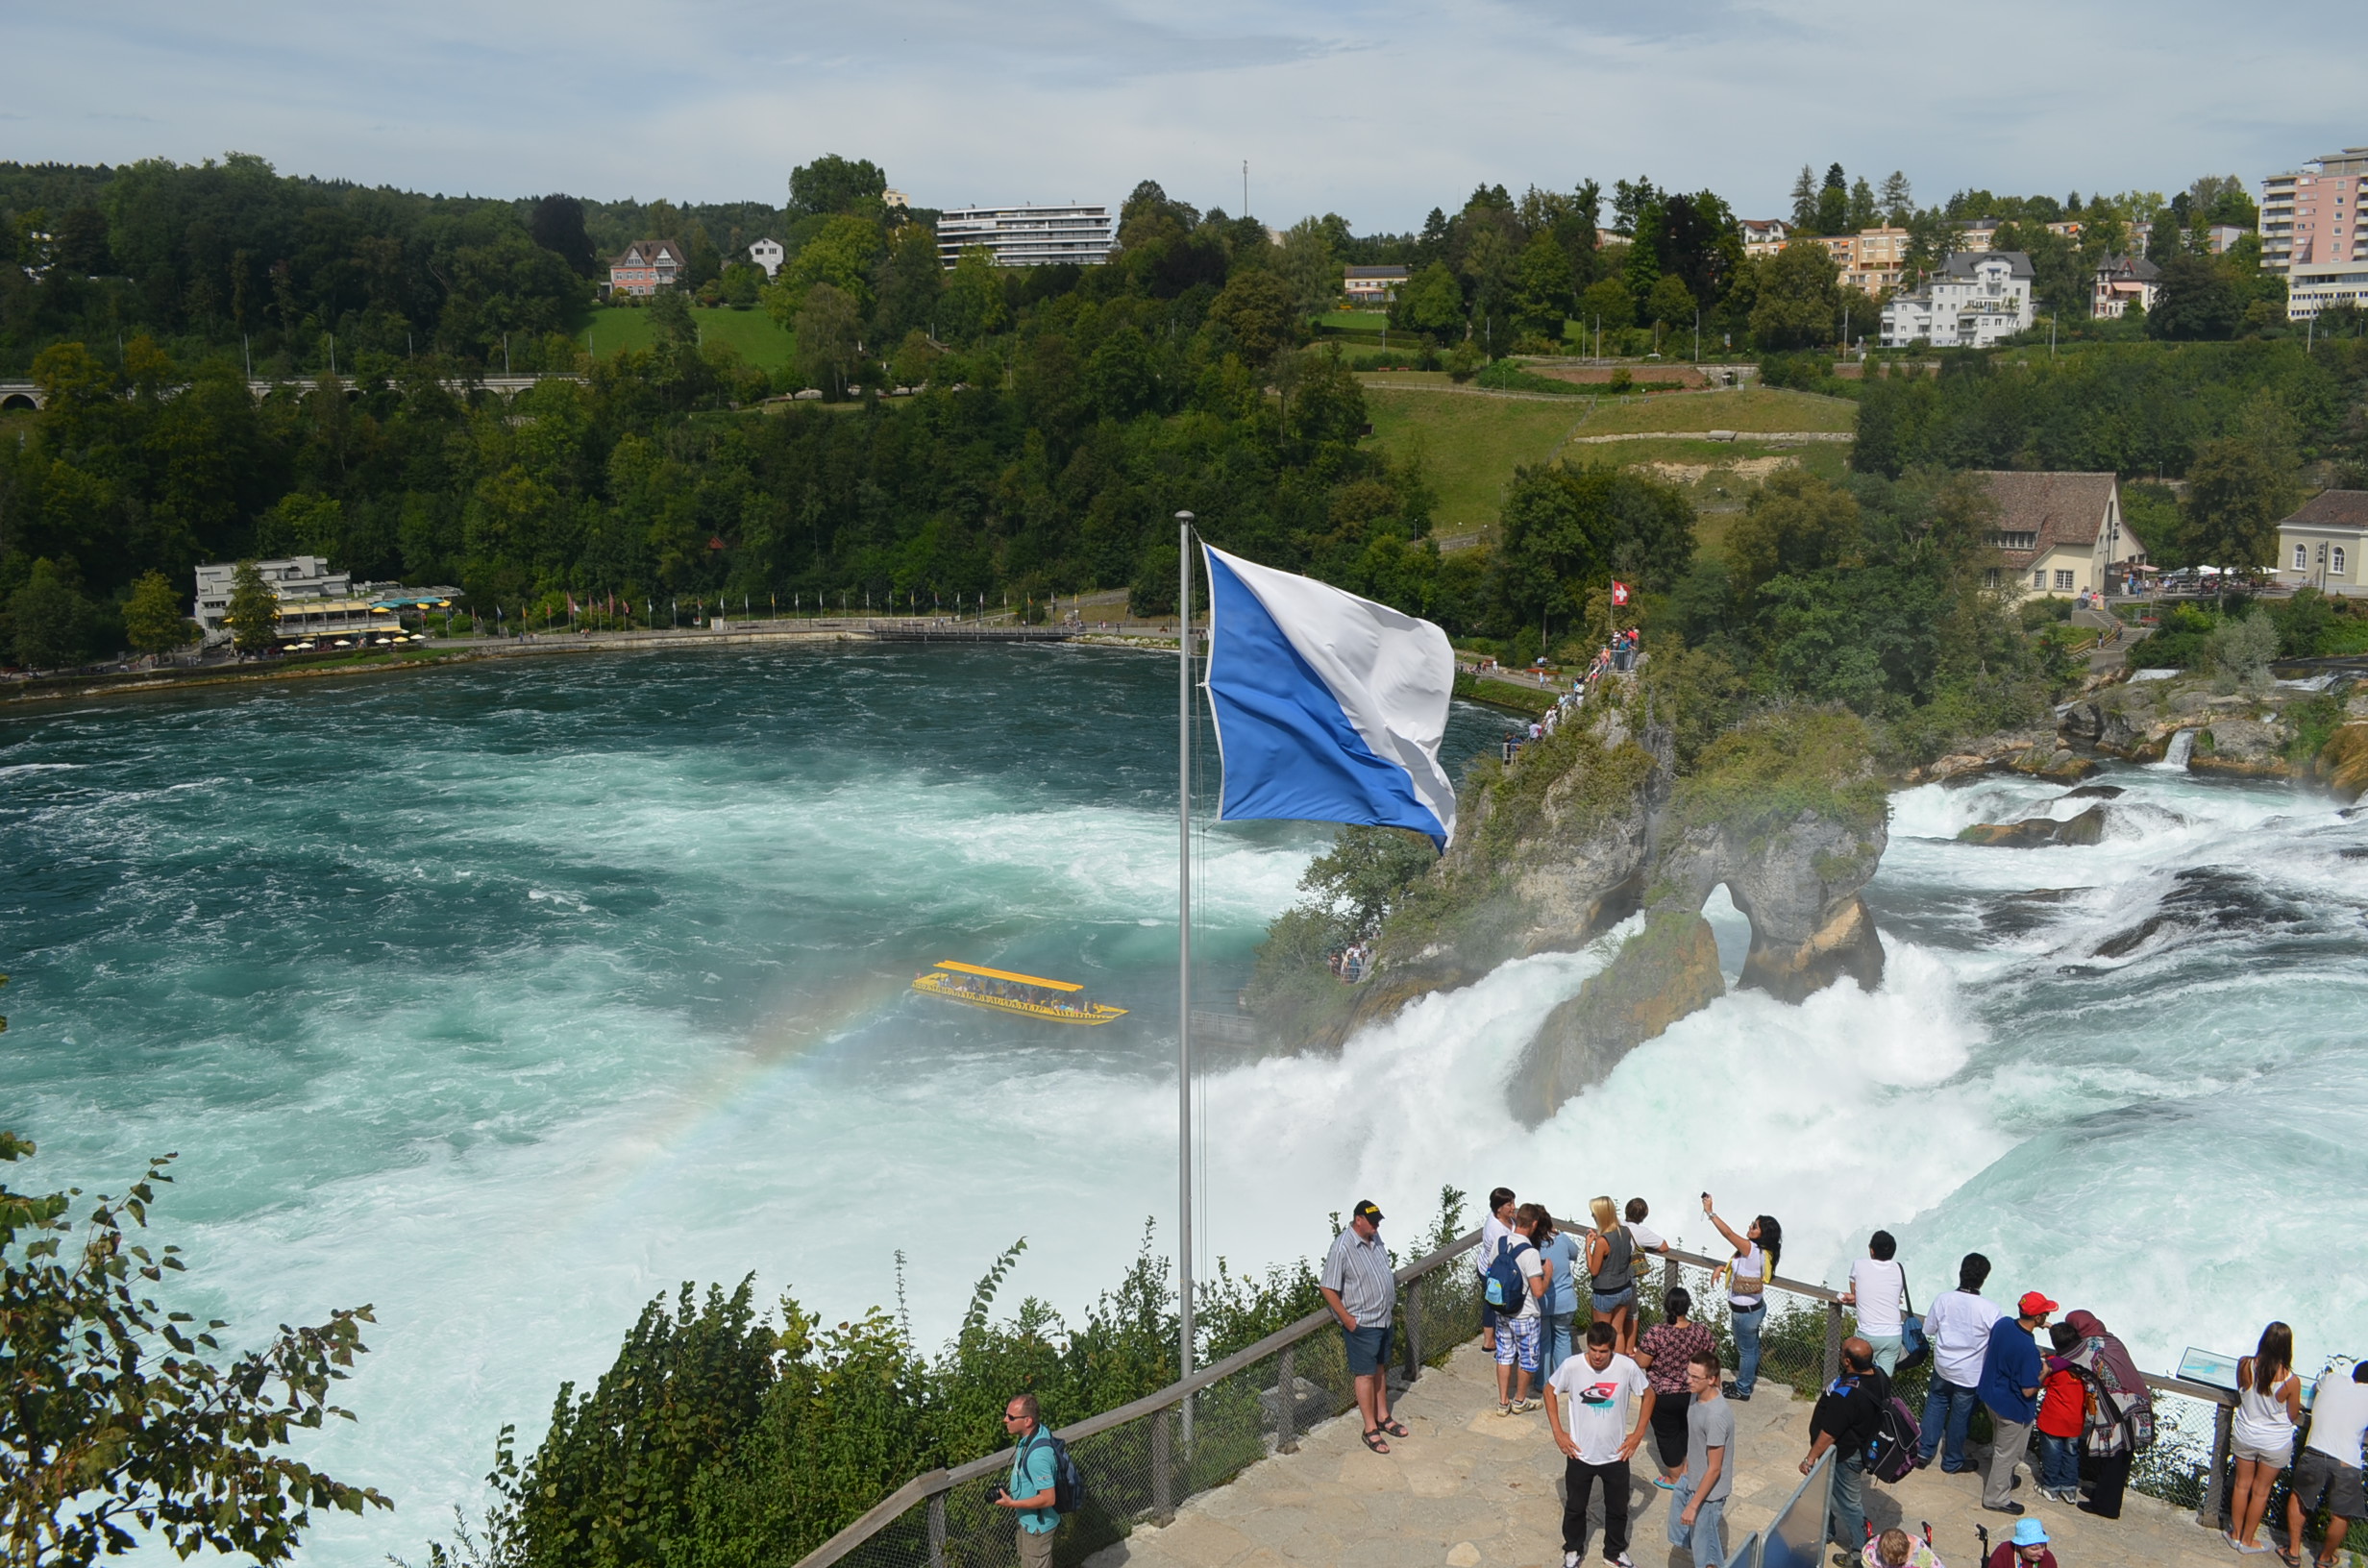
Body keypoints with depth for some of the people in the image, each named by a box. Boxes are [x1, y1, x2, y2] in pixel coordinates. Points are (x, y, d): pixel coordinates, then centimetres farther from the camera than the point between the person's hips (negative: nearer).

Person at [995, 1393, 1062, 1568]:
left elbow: (1048, 1498, -31)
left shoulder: (1037, 1454, -37)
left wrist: (1011, 1503, -24)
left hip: (1038, 1523, -9)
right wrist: (1011, 1487, 4)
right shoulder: (1031, 1435, -7)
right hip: (1029, 1519, 9)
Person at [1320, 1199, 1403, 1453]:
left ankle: (1383, 1417, 34)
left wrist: (1391, 1298, 14)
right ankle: (1371, 1430, 12)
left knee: (1381, 1369, 19)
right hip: (1361, 1324, -8)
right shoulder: (1342, 1248, -24)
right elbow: (1328, 1288, -22)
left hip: (1384, 1318, 8)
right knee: (1366, 1375, 3)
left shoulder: (1374, 1238, 1)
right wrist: (1347, 1319, -19)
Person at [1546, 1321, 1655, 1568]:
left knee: (1618, 1508, 20)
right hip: (1580, 1453, 0)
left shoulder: (1627, 1367, -19)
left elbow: (1648, 1395, -1)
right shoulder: (1572, 1366, -20)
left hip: (1616, 1455, 1)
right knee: (1575, 1507, 19)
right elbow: (1550, 1391, -2)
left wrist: (1638, 1433, -4)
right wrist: (1558, 1432, -5)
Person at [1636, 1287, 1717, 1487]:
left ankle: (1674, 1478, 32)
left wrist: (1639, 1349, 1)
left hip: (1664, 1397, -4)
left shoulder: (1656, 1333, -26)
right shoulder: (1700, 1332, -15)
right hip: (1693, 1394, 4)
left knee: (1667, 1434, 17)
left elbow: (1642, 1363, -20)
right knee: (1687, 1431, 27)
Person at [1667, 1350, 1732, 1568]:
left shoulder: (1716, 1416, -34)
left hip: (1708, 1490, -9)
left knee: (1705, 1547, 9)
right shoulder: (1696, 1395, -8)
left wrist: (1694, 1505, -22)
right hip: (1689, 1479, 9)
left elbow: (1714, 1469, -27)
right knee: (1680, 1533, 24)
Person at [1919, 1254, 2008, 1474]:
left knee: (1936, 1404, 24)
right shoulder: (1991, 1310, -25)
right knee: (1960, 1416, 16)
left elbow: (1928, 1330, -3)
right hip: (1969, 1373, -3)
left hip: (1942, 1365, 3)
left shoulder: (1943, 1299, -16)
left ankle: (1924, 1452, 31)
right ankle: (1952, 1462, 34)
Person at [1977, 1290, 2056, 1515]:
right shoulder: (2028, 1349, -34)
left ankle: (2002, 1479, 51)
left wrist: (2037, 1327, 8)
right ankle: (1996, 1498, 28)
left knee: (2000, 1444, 30)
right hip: (2013, 1408, -8)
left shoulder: (2002, 1324, -12)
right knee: (2008, 1453, 13)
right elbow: (2028, 1391, -28)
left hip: (1991, 1395, 8)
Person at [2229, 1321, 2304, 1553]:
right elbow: (2293, 1416, -10)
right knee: (2261, 1491, 16)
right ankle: (2247, 1540, 28)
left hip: (2244, 1436, 2)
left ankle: (2236, 1534, 33)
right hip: (2275, 1443, -2)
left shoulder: (2245, 1366, -19)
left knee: (2242, 1485, 20)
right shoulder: (2291, 1381, -25)